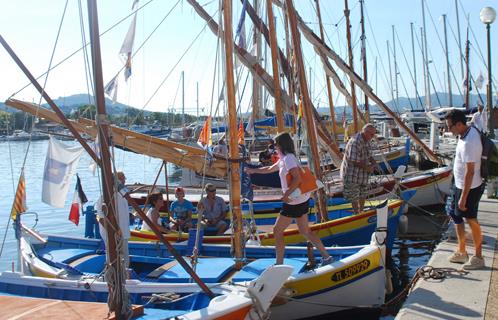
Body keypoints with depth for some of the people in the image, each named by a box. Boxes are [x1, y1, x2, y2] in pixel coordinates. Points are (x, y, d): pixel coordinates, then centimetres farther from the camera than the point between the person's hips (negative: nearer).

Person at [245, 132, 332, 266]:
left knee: (277, 230, 3)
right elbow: (270, 169, 28)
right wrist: (252, 170, 35)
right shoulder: (284, 159, 13)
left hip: (294, 202, -9)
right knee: (305, 231, 17)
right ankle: (326, 256, 19)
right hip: (302, 199, 9)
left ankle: (279, 264, 10)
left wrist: (286, 195, -21)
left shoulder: (288, 158, -16)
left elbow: (297, 178, -27)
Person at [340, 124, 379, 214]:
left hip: (362, 173, 9)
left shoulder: (366, 141, 4)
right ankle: (356, 214, 17)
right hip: (352, 174, -9)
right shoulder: (355, 142, -27)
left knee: (363, 194, 20)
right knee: (354, 196, 5)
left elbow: (369, 155, 17)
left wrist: (373, 162, -3)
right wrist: (367, 167, -21)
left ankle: (361, 211, 35)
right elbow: (353, 161, -30)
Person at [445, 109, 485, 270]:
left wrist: (463, 198, -24)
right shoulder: (470, 130, 2)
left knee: (471, 220, 3)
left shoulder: (468, 142, -29)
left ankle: (478, 258, 18)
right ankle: (461, 252, 32)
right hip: (461, 185, 10)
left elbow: (470, 172, -27)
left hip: (469, 188, -10)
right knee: (457, 216, 18)